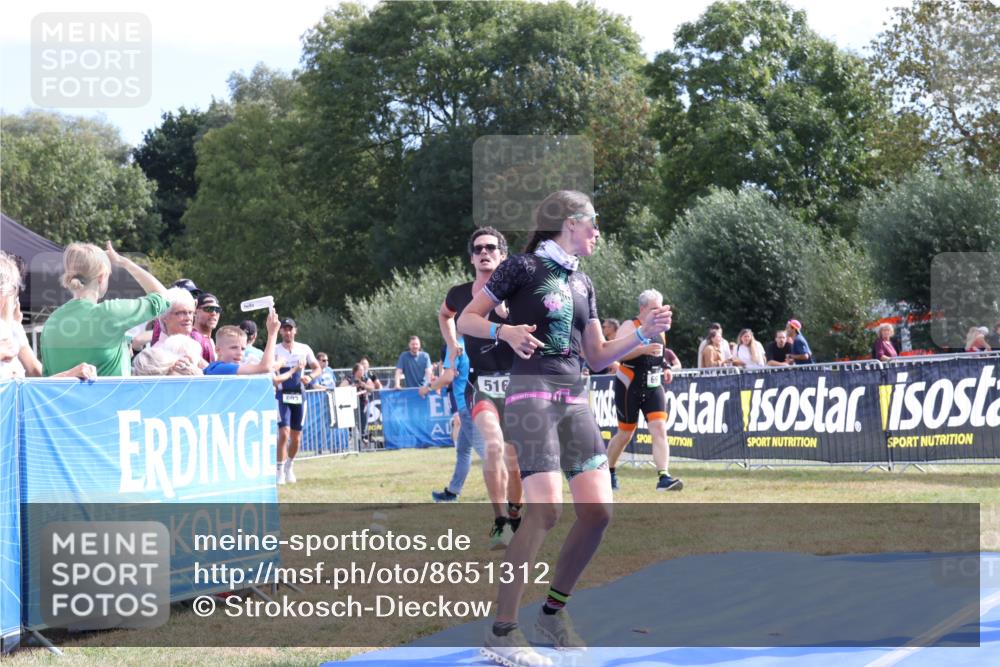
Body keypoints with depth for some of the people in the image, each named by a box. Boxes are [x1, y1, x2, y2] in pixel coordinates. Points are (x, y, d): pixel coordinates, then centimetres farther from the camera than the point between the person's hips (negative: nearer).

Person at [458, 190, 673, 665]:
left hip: (574, 399, 7)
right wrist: (504, 331, -20)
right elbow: (466, 320, -1)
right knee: (545, 509, -19)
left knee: (597, 510, -3)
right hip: (532, 393, -7)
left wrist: (643, 334, 7)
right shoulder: (523, 266, -2)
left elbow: (598, 357, 21)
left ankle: (554, 611, 15)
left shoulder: (582, 283, 18)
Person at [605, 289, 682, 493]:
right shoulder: (630, 327, -9)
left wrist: (666, 368, 9)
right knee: (626, 433, 6)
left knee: (660, 428, -13)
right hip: (629, 388, -5)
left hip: (653, 388, 5)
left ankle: (663, 477, -20)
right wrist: (644, 349, -36)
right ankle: (608, 472, 29)